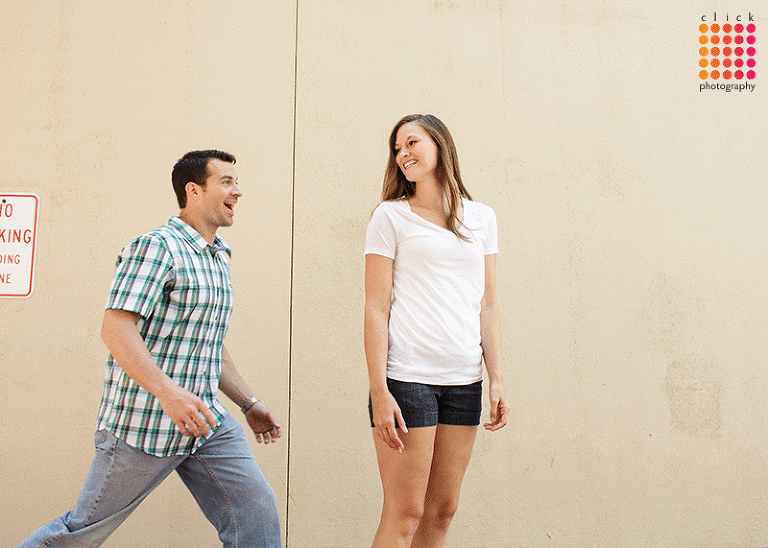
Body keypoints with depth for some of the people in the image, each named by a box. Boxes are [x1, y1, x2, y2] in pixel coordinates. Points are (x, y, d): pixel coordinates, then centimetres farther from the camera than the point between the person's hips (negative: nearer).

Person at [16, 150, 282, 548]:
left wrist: (249, 403, 19)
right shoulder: (156, 248, -12)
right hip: (145, 424, -7)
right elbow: (116, 328, -23)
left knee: (256, 512, -2)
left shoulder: (218, 258, 16)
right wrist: (167, 391, -34)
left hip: (207, 421, 8)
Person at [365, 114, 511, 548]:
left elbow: (488, 304, 13)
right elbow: (376, 308, -3)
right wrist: (379, 392, -11)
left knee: (443, 511, 9)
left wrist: (497, 379, 5)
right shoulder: (391, 216, 2)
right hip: (407, 376, -4)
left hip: (464, 380, 4)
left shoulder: (481, 218, 13)